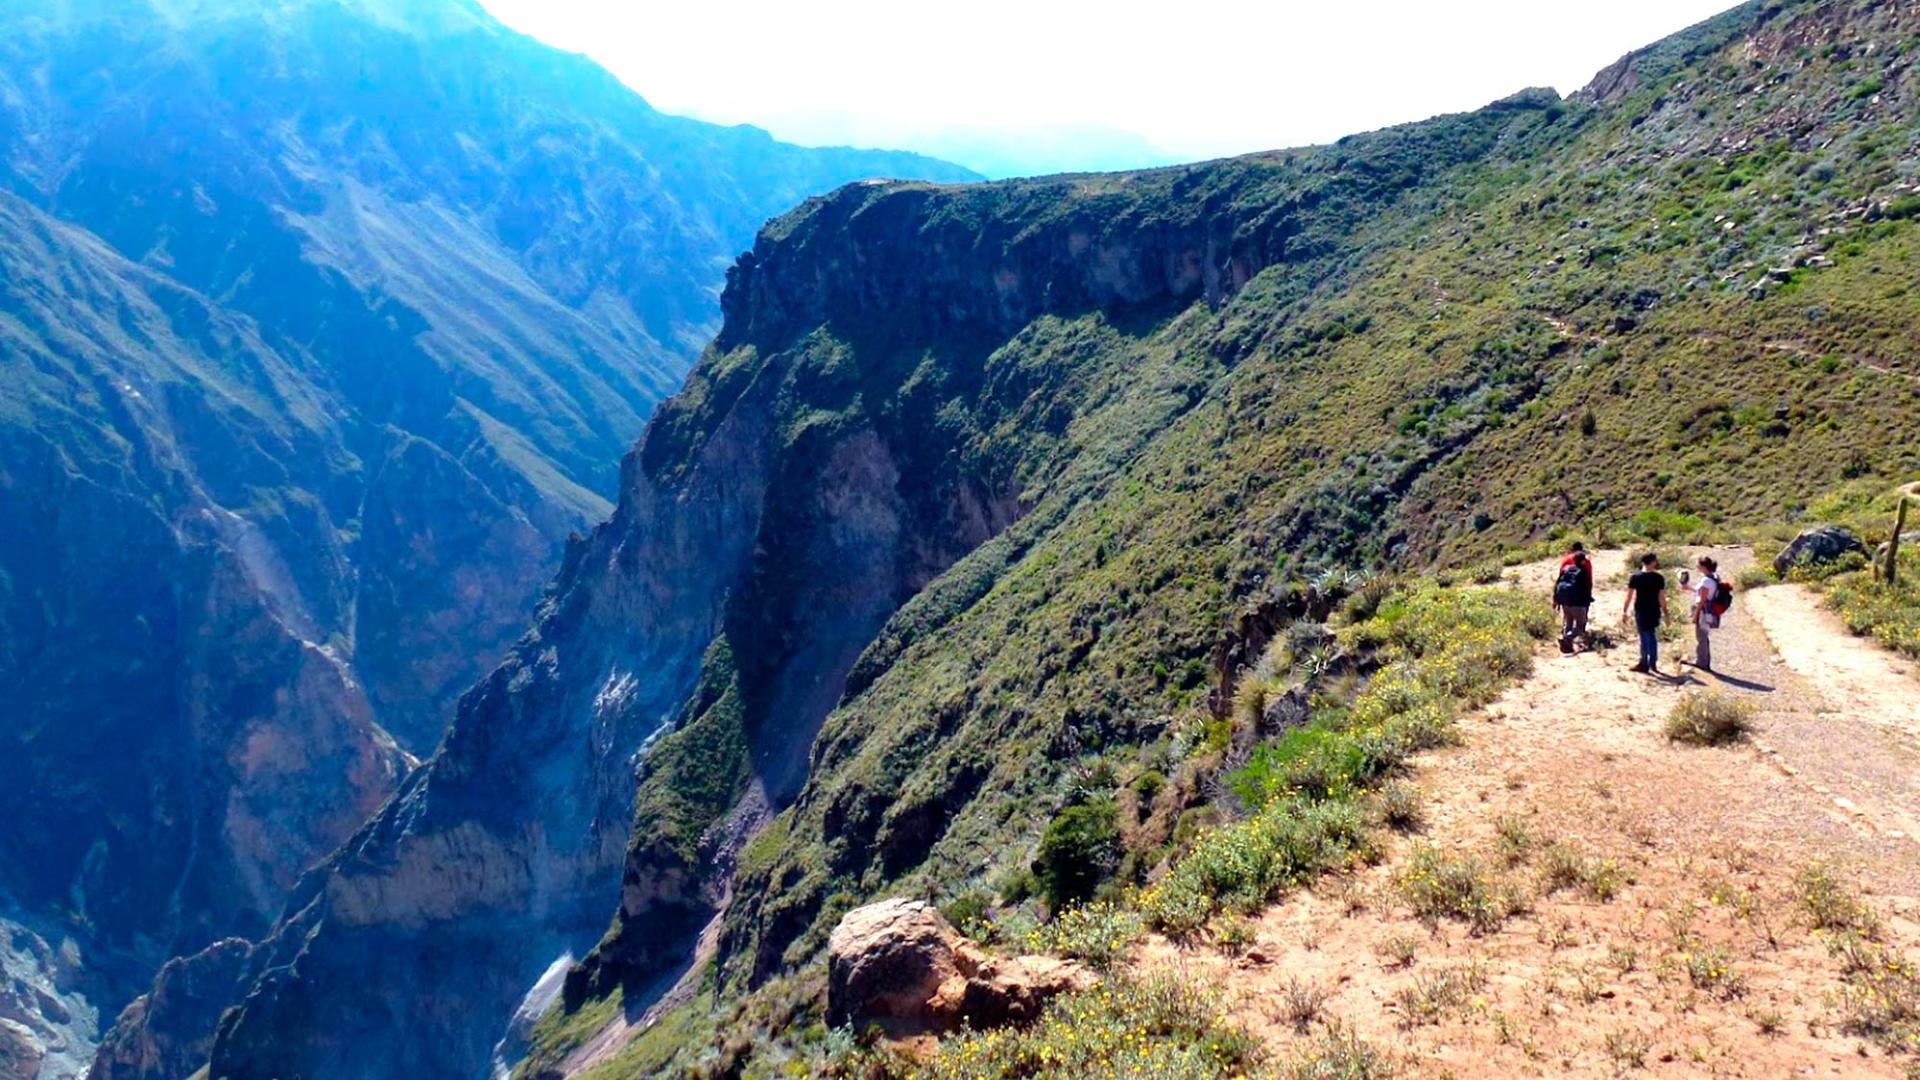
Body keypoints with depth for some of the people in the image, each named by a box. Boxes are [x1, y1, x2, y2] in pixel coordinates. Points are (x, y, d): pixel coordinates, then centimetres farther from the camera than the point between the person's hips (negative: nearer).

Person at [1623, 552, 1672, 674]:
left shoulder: (1635, 577, -8)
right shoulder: (1659, 578, -6)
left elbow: (1629, 596, -6)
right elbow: (1662, 597, -5)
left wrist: (1624, 611, 2)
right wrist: (1665, 613, 4)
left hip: (1641, 611, -2)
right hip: (1654, 612, 2)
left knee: (1645, 638, 3)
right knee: (1653, 637, 13)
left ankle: (1644, 664, 6)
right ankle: (1653, 664, 18)